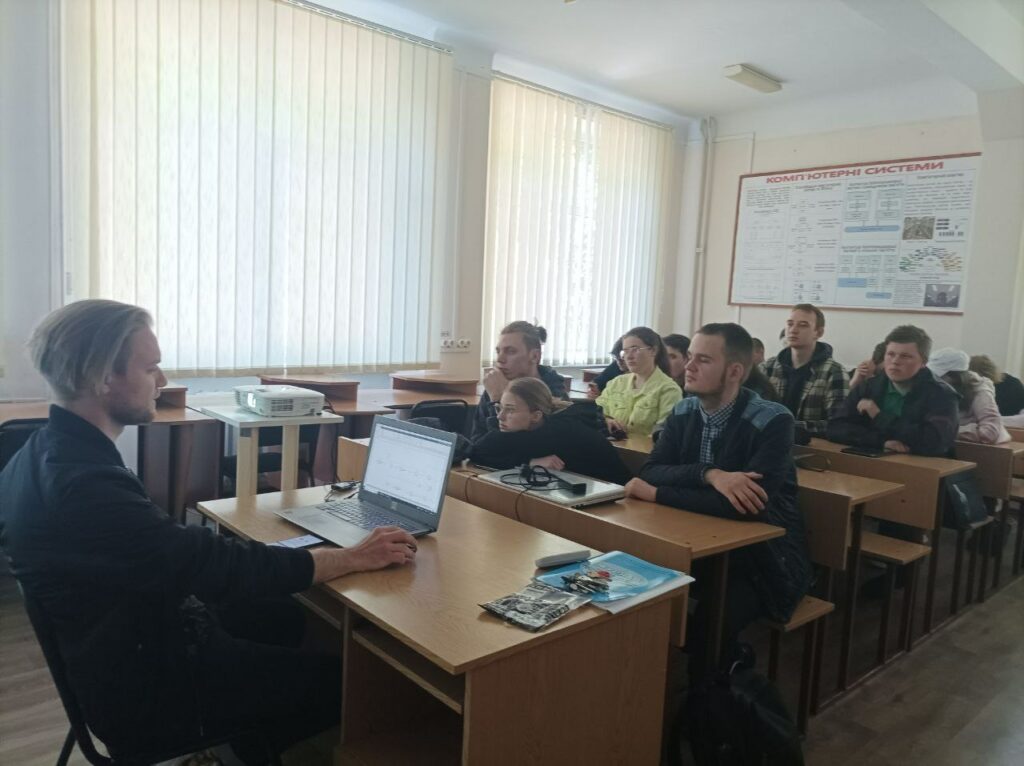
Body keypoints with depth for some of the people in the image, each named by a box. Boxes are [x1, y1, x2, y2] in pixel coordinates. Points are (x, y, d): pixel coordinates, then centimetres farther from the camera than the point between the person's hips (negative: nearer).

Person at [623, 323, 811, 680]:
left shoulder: (772, 421, -19)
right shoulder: (684, 412, 0)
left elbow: (747, 507, -29)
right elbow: (650, 471, -9)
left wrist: (655, 494, -24)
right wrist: (708, 474, -28)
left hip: (766, 556, -5)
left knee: (703, 625, -29)